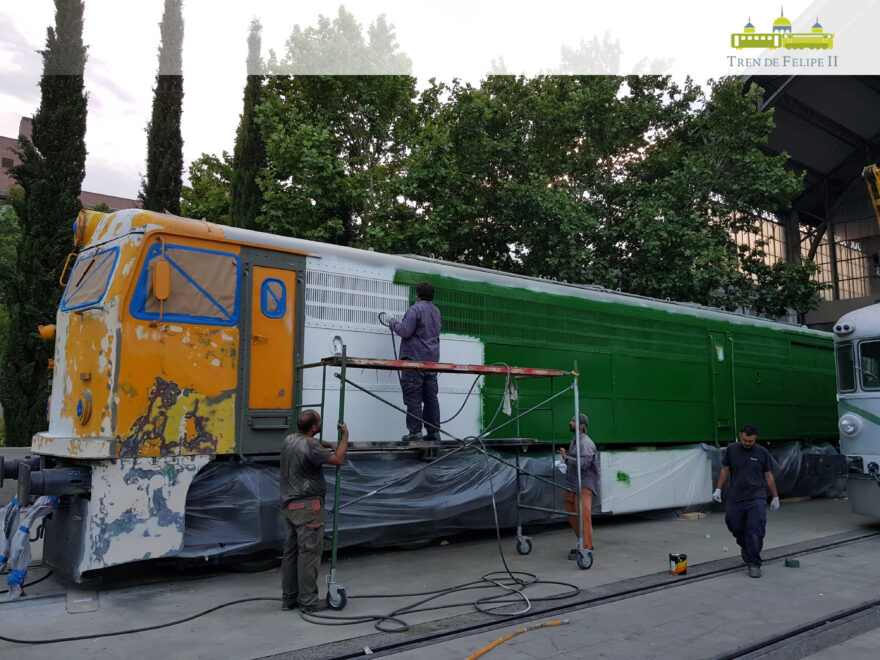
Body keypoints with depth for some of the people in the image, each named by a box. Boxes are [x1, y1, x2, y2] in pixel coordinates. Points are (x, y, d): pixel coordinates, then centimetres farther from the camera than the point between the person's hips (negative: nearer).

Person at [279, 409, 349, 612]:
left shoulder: (289, 440, 10)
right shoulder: (310, 446, -19)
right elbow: (338, 459, -13)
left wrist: (328, 444, 20)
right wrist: (345, 435, -2)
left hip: (289, 504, 9)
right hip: (307, 506, -9)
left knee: (291, 552, 13)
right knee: (309, 553, -3)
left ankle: (289, 598, 20)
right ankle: (308, 601, 1)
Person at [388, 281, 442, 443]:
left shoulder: (416, 309, -11)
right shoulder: (436, 311, 17)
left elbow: (405, 331, -16)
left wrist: (393, 323, 3)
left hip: (415, 359, -8)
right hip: (432, 360, 8)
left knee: (413, 397, -5)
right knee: (431, 397, 8)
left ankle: (415, 431, -6)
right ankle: (434, 432, 9)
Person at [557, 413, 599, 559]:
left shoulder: (586, 443, -13)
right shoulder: (574, 440, 17)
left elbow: (584, 463, -24)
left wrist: (567, 458, -27)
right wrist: (566, 455, 12)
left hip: (583, 486, -10)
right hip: (571, 485, 10)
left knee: (583, 516, -14)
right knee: (572, 517, 13)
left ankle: (586, 549, -11)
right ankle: (583, 544, 24)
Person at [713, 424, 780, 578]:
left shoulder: (762, 453, 0)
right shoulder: (731, 450, 2)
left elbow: (768, 476, 6)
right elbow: (725, 470, 8)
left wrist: (775, 497, 9)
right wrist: (718, 489, 2)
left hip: (756, 499, -2)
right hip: (735, 499, 2)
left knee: (755, 532, -10)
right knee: (736, 529, 10)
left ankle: (754, 564, 1)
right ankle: (745, 546, 42)